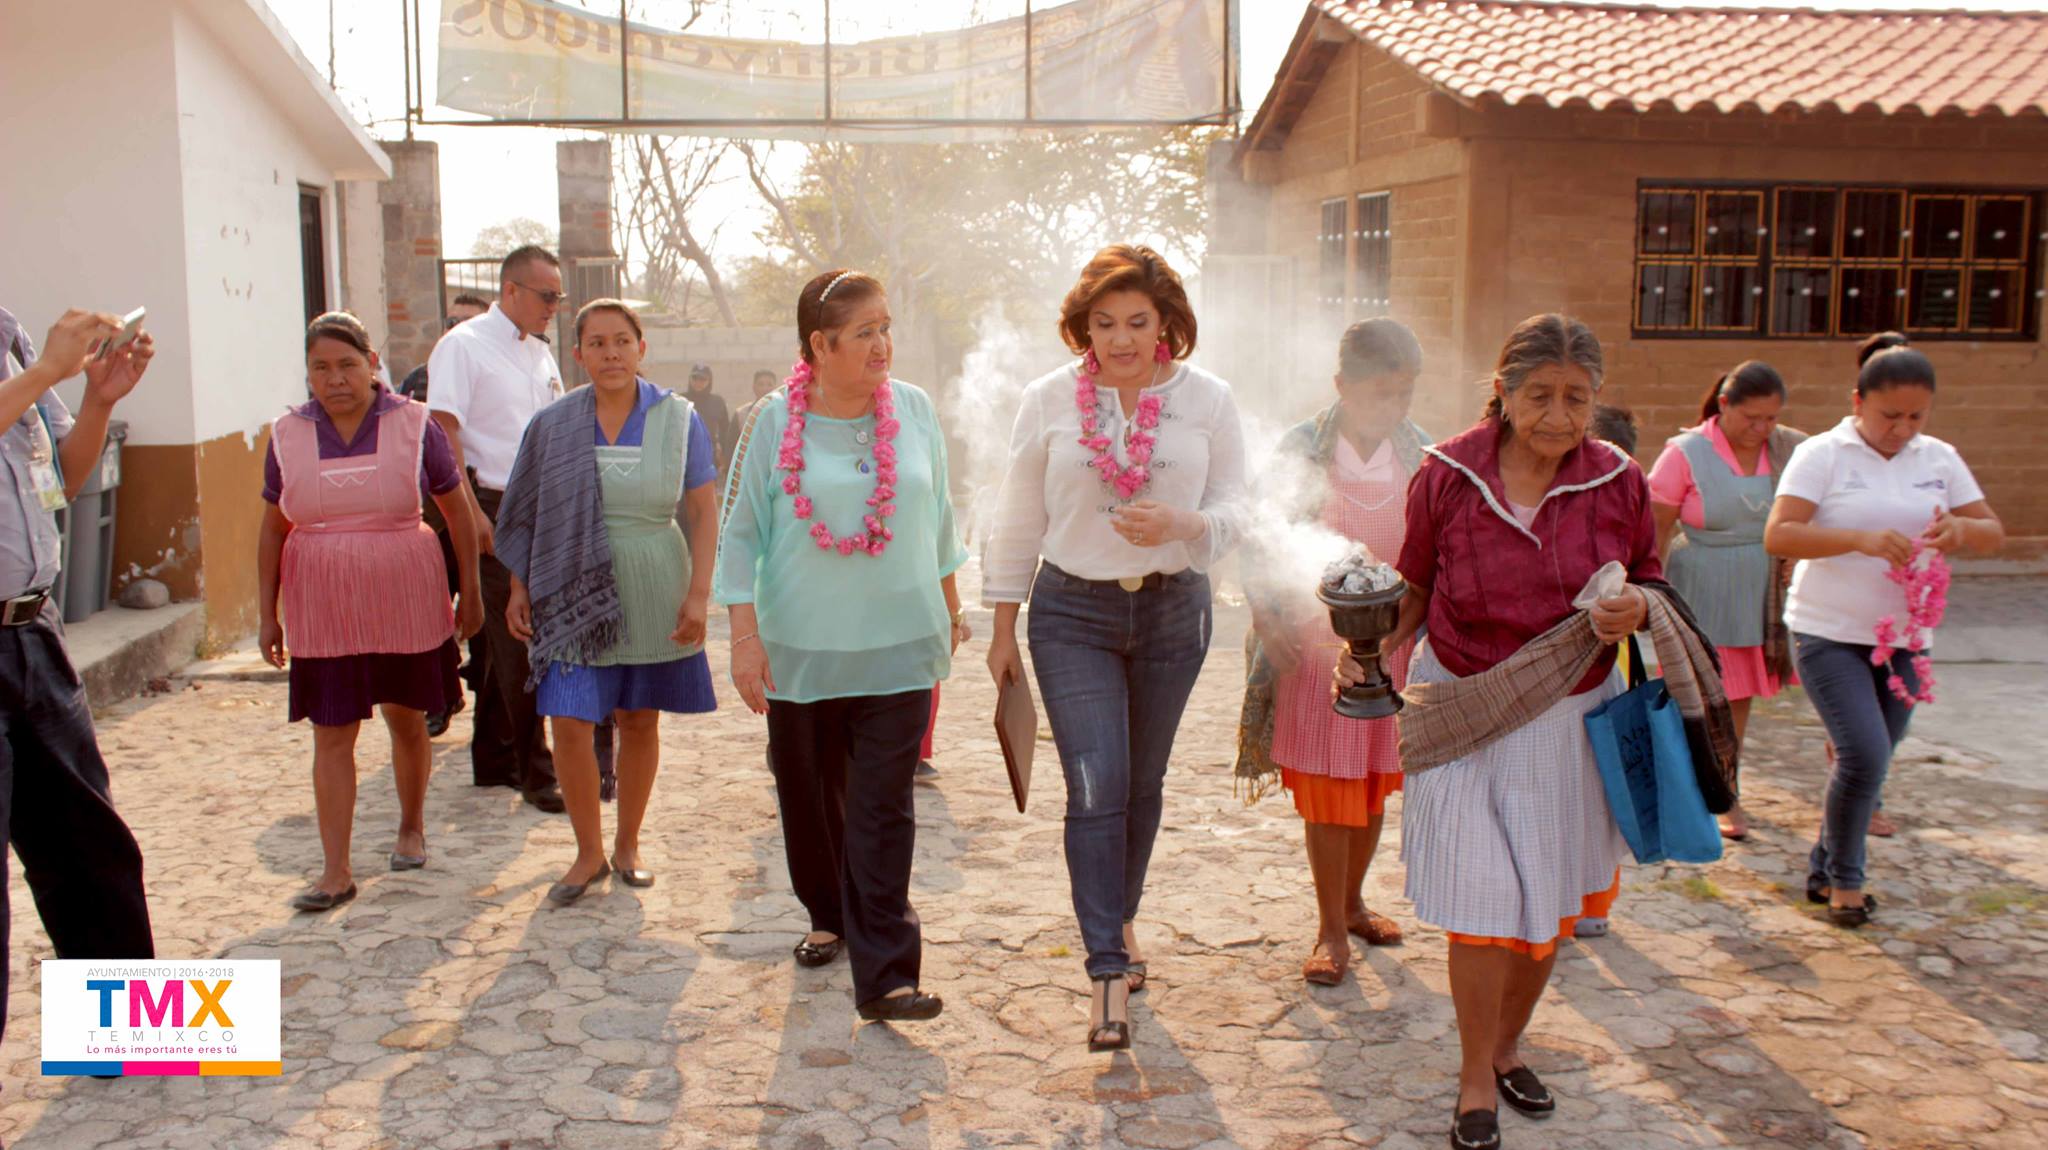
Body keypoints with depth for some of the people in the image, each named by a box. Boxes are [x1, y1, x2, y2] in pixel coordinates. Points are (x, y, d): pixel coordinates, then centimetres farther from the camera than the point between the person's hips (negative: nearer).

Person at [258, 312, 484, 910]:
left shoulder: (413, 424, -4)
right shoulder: (288, 435, 2)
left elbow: (457, 510, 3)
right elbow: (273, 528, 9)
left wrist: (470, 591, 3)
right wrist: (267, 614, 7)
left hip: (405, 603, -1)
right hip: (322, 609, 1)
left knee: (407, 720, 12)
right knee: (331, 735, 0)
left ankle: (412, 828, 35)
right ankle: (336, 872, 4)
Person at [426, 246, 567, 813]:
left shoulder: (540, 352, 16)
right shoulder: (463, 345, -7)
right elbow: (444, 432, -14)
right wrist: (472, 512, -21)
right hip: (495, 511, -7)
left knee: (501, 641, 13)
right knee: (514, 644, -5)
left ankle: (492, 760, 22)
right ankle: (535, 771, 1)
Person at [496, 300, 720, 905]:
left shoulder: (676, 418, -2)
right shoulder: (554, 424, 1)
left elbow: (705, 512, -1)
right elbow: (527, 515, 8)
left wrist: (698, 592, -8)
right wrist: (520, 589, 4)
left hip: (653, 598, 0)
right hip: (576, 596, 0)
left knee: (640, 721, 9)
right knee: (571, 725, -6)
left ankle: (627, 845, 26)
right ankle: (589, 853, 12)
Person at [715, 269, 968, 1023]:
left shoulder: (915, 411, 2)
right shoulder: (776, 421, -4)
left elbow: (938, 514, 13)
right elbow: (741, 533, -1)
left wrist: (950, 607, 18)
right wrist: (745, 636, -5)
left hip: (899, 644, 0)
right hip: (801, 648, 0)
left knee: (883, 811, -5)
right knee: (808, 797, 14)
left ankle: (884, 976, -3)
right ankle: (830, 918, 39)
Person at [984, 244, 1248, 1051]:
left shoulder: (1207, 400, -2)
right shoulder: (1049, 400, -2)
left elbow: (1233, 510, 0)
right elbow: (1019, 520, 3)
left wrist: (1180, 522, -23)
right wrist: (1002, 629, 4)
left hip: (1174, 611, 2)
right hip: (1073, 613, -1)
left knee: (1143, 782, 14)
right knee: (1095, 788, -9)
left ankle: (1120, 917, 37)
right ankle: (1108, 970, -2)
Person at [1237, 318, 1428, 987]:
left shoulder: (1419, 453, 2)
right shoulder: (1303, 449, -9)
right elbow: (1260, 543, -11)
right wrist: (1270, 623, -21)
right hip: (1317, 642, -4)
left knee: (1375, 781, 13)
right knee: (1327, 788, 0)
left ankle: (1352, 902, 33)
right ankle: (1332, 930, 11)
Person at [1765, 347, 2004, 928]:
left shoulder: (1940, 459, 7)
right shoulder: (1822, 454, -8)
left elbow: (1994, 533, 8)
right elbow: (1778, 535, -18)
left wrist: (1961, 530, -16)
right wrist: (1861, 538, -30)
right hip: (1830, 634, -5)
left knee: (1870, 764, 10)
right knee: (1863, 755, -15)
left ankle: (1823, 871, 27)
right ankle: (1844, 877, 6)